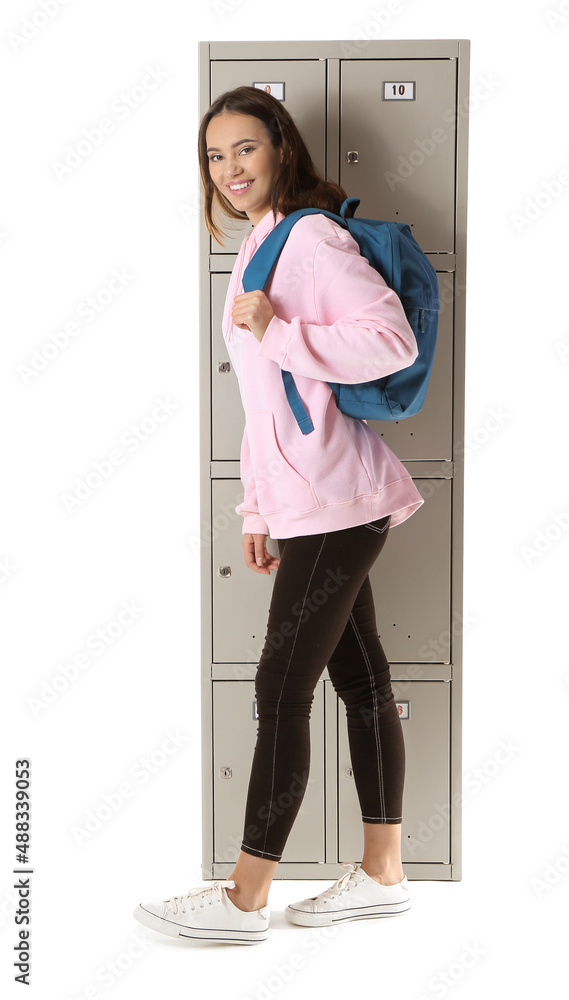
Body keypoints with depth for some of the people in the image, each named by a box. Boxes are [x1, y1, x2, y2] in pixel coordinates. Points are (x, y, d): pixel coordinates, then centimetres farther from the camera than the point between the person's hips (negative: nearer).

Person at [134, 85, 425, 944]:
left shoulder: (311, 236, -9)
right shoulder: (258, 249, 19)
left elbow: (392, 341, -21)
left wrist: (276, 333, -20)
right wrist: (258, 508, 19)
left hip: (334, 499, -9)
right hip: (307, 502, 9)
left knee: (281, 688, -6)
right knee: (360, 678, 12)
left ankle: (244, 900, 3)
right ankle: (382, 874, 21)